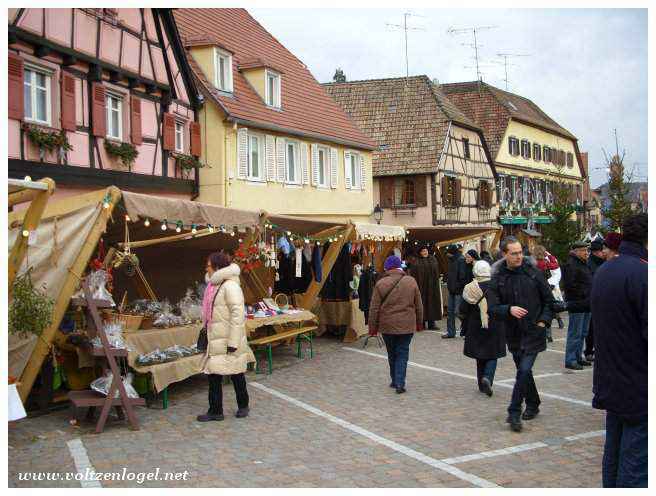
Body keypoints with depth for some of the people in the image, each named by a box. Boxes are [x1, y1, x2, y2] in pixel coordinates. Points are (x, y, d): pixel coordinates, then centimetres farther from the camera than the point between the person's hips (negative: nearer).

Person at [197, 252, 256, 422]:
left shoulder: (230, 286, -18)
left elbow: (237, 314, -22)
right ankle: (215, 411, 17)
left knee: (236, 375, 6)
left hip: (229, 340, -9)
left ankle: (243, 406, 23)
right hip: (215, 339, 9)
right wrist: (207, 333, 22)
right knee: (213, 376, 9)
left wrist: (233, 342, -23)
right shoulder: (214, 285, 11)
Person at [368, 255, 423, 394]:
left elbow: (374, 308, -4)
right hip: (407, 325, 0)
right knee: (402, 354, 5)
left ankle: (395, 381, 24)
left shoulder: (381, 283, -6)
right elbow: (418, 306, 6)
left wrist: (373, 327, 5)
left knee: (392, 354, 15)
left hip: (387, 326, 0)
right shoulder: (411, 282, -2)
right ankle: (400, 383, -4)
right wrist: (419, 323, 17)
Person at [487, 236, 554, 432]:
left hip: (534, 331, -3)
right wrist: (509, 309, -25)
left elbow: (549, 300, 5)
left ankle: (514, 412, -7)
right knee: (523, 370, 16)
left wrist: (544, 321, -6)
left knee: (524, 370, -14)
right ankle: (533, 405, 35)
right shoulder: (498, 279, -2)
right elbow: (492, 309, -7)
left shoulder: (533, 273, -3)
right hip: (513, 334, 3)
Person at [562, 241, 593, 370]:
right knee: (575, 334, -7)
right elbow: (569, 285, -21)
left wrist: (590, 295, 14)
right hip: (576, 304, -10)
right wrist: (584, 293, -16)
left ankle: (578, 357, 25)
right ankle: (570, 360, -1)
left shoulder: (584, 264, 18)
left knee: (582, 333, 16)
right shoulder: (571, 265, -14)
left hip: (586, 304, 10)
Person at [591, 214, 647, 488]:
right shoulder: (641, 274, -20)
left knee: (613, 454, 18)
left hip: (610, 382, 9)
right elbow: (649, 332, -22)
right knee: (636, 467, -3)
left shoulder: (603, 270, 10)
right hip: (639, 388, -9)